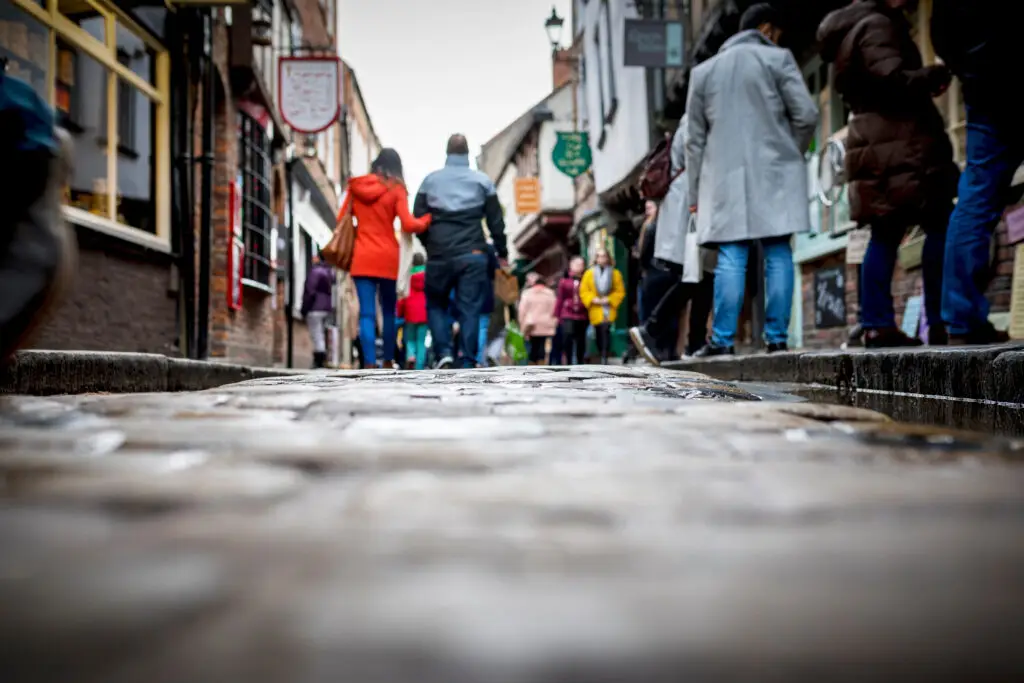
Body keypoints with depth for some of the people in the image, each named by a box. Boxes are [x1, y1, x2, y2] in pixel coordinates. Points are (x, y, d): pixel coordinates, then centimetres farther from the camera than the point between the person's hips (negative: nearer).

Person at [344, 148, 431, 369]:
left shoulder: (356, 186, 8)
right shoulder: (396, 190, -1)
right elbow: (408, 225, -9)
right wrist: (428, 219, 7)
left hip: (362, 257, 1)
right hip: (387, 257, -1)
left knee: (367, 313, -3)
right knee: (388, 311, 15)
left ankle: (369, 364, -13)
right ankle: (388, 361, 21)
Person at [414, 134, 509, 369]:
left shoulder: (430, 180, 7)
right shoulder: (483, 181, 6)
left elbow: (418, 220, 8)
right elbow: (496, 222, 5)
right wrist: (502, 252, 14)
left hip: (439, 255, 1)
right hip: (473, 255, 0)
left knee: (435, 305, 15)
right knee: (469, 310, 2)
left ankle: (444, 352, -1)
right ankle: (467, 363, 0)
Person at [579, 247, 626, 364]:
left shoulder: (615, 273, 5)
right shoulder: (589, 273, 7)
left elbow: (620, 292, 4)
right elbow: (583, 291, 5)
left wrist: (609, 299, -11)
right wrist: (593, 299, -11)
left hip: (608, 309, -2)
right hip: (595, 310, 2)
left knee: (605, 330, -22)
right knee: (598, 334, 6)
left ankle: (604, 358, -25)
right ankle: (602, 357, 22)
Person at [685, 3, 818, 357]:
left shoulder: (703, 71, 15)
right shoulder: (778, 59, 5)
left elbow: (695, 138, 13)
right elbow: (807, 115, -3)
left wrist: (695, 192, 15)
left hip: (725, 176, 2)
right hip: (774, 173, -2)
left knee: (731, 259, -2)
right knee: (778, 255, 1)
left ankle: (723, 339, -7)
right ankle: (777, 337, -1)